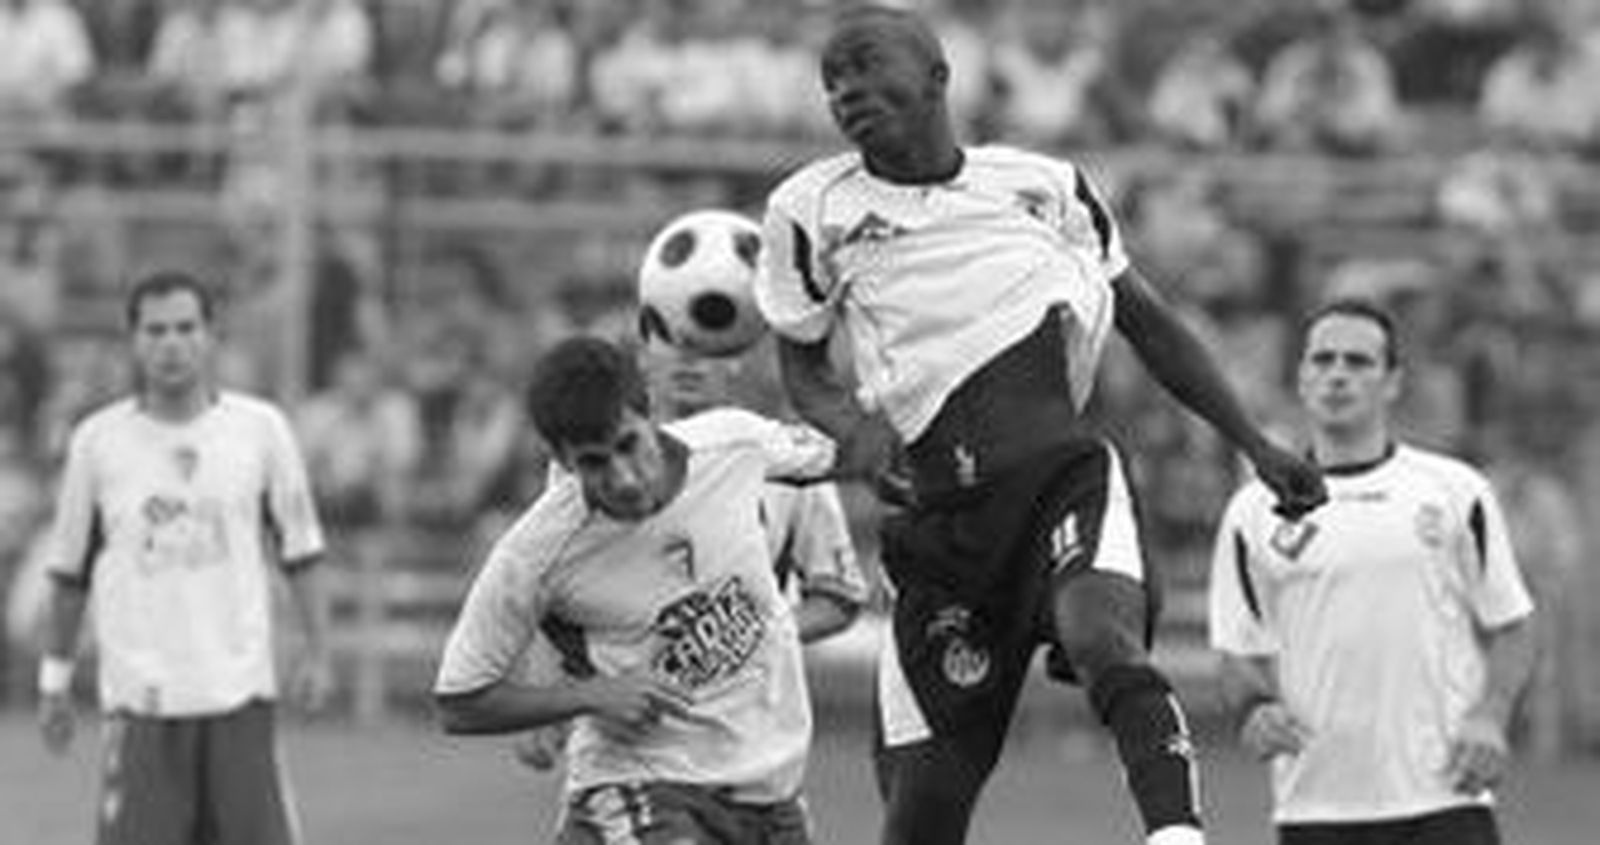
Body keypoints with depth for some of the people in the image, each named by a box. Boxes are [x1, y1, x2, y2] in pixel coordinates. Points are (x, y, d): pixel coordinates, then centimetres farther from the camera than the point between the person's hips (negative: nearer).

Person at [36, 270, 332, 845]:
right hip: (141, 694, -1)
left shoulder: (260, 429, 3)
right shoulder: (97, 441, 3)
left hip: (240, 689, 1)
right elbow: (69, 569, 11)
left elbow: (300, 550, 9)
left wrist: (316, 652, 3)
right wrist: (55, 678, 12)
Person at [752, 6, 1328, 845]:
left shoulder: (1043, 186, 8)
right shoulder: (813, 211, 7)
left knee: (1101, 635, -34)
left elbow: (1147, 321, 19)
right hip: (946, 517, 1)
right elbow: (803, 367, 18)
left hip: (1065, 471, -1)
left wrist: (1256, 446, 18)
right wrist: (853, 426, -4)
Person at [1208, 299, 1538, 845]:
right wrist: (1254, 709, -10)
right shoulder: (1253, 514, 8)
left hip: (1445, 796, -1)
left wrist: (1489, 719, -8)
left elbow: (1509, 631, 10)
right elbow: (1241, 653, 12)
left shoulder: (1456, 493, 7)